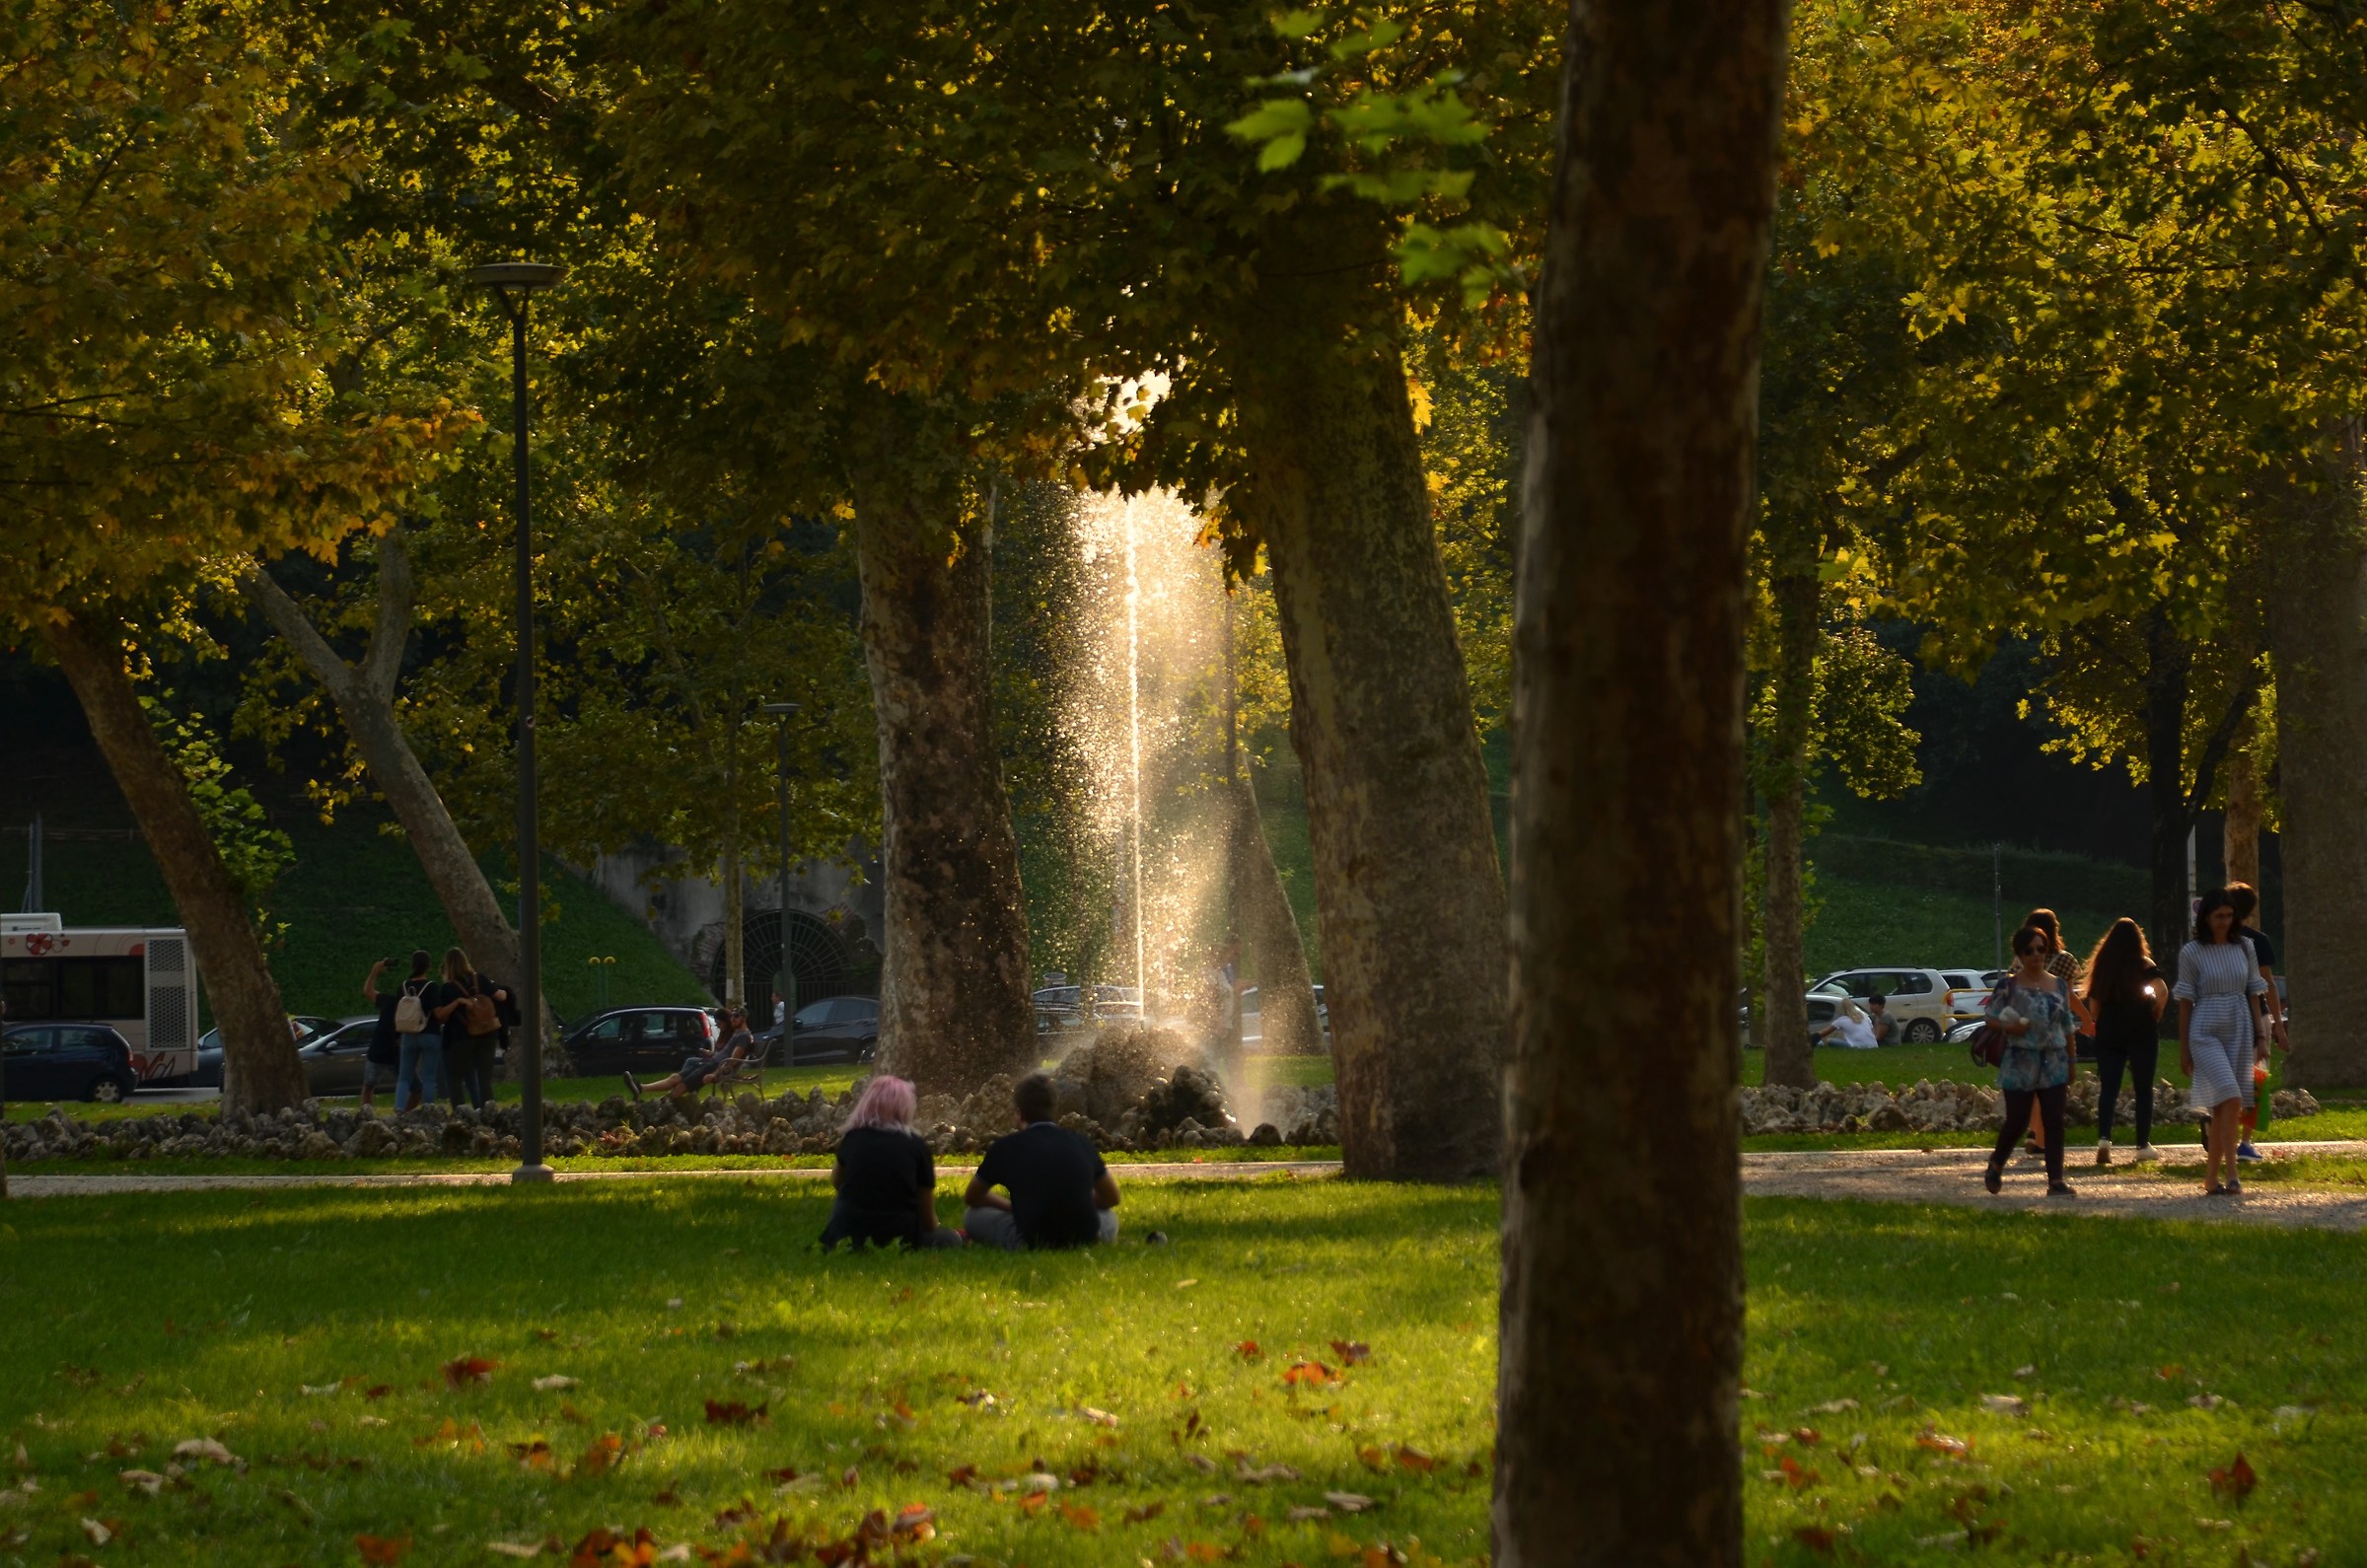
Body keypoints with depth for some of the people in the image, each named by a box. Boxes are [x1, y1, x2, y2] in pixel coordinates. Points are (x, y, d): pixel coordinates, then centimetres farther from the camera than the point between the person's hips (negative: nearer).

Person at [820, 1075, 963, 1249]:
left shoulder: (851, 1139, 6)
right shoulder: (916, 1146, 1)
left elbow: (836, 1182, 30)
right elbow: (928, 1217, 11)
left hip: (850, 1236, 2)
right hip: (900, 1236, -2)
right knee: (951, 1239, 22)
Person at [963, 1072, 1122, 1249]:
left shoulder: (1007, 1146, 2)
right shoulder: (1082, 1143, 8)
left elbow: (972, 1198, 20)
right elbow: (1111, 1198, 24)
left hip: (1032, 1244, -2)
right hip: (1085, 1240, 2)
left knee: (973, 1216, 21)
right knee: (1108, 1216, 37)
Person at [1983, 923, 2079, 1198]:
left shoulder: (2058, 985, 8)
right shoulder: (2009, 985, -3)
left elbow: (2067, 1027, 13)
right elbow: (1990, 1015, -1)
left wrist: (2071, 1063, 14)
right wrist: (2007, 1026, -22)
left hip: (2054, 1064, 3)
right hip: (2020, 1064, -3)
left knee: (2054, 1122, -3)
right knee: (2017, 1121, 1)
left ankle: (2056, 1181, -2)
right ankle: (1996, 1165, 28)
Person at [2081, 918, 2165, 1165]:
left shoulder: (2102, 966, 7)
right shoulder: (2144, 966, -4)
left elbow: (2093, 1006, 7)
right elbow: (2162, 990, -19)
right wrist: (2155, 1016, -5)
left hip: (2108, 1033, 2)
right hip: (2141, 1032, -2)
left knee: (2108, 1087, 0)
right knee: (2143, 1089, 8)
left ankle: (2103, 1138, -21)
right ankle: (2143, 1146, 10)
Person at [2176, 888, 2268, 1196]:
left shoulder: (2243, 949, 9)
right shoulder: (2192, 953, -2)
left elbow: (2253, 994, 14)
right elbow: (2185, 1002, 1)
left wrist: (2261, 1039, 9)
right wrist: (2183, 1051, 0)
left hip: (2239, 1032, 4)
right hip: (2206, 1033, -4)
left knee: (2222, 1109, 3)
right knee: (2230, 1099, -20)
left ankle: (2211, 1179, 11)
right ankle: (2231, 1175, -19)